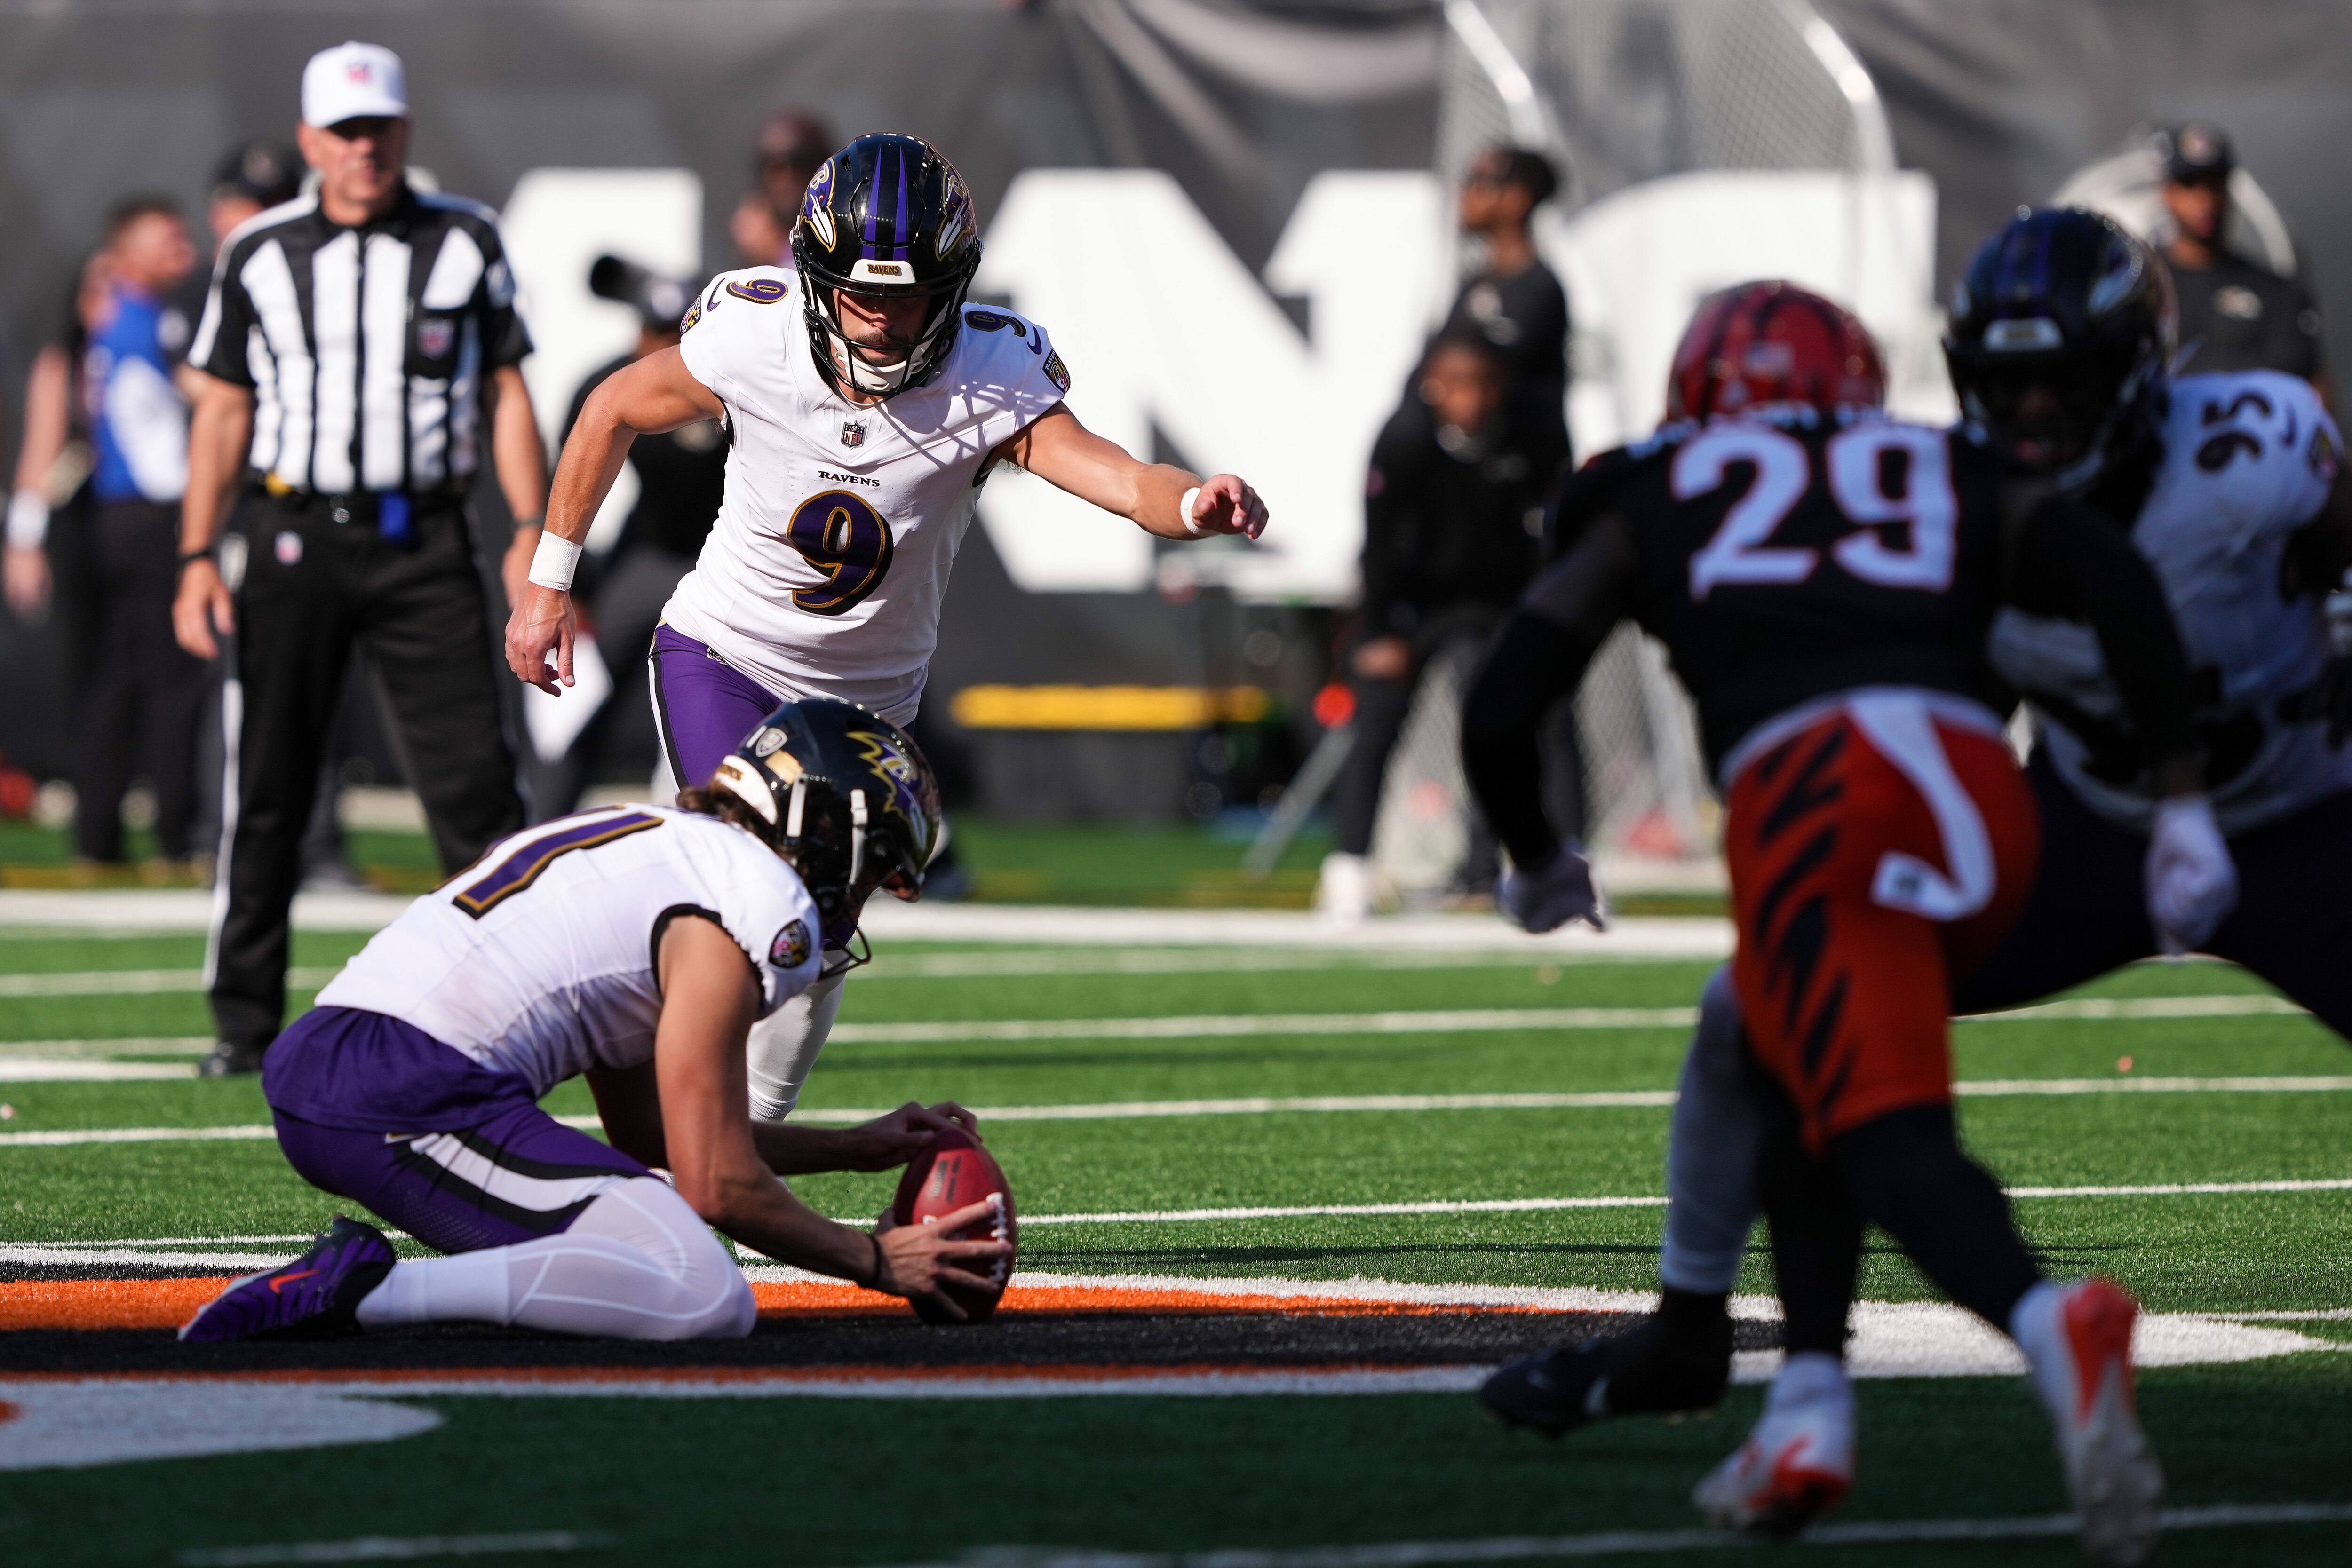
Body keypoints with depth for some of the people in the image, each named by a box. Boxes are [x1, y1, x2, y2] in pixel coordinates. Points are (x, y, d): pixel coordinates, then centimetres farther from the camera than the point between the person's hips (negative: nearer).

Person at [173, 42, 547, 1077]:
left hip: (422, 541, -1)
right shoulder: (260, 256, 7)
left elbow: (505, 393, 7)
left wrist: (532, 529, -3)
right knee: (267, 790, 2)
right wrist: (197, 556, 2)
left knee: (474, 777, -8)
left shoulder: (465, 243, 6)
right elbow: (223, 411, 9)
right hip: (294, 535, 1)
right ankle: (246, 1021, 10)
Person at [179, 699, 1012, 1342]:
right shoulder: (760, 906, -2)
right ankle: (365, 1292, -22)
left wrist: (857, 1149, 39)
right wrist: (878, 1261, 11)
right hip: (412, 1099, -10)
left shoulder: (650, 840, 28)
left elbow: (649, 1134, 35)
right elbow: (717, 1184, -4)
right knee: (708, 1303, -17)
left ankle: (357, 1276, 6)